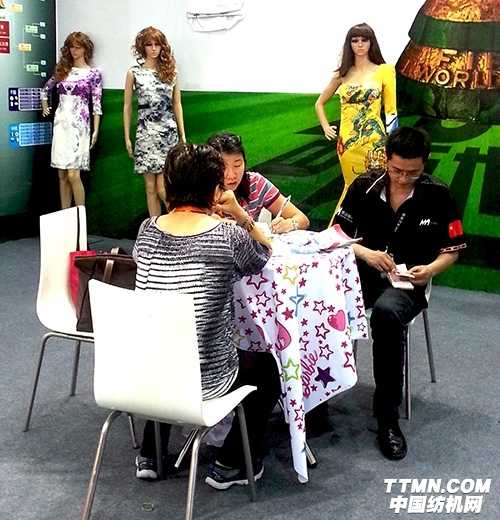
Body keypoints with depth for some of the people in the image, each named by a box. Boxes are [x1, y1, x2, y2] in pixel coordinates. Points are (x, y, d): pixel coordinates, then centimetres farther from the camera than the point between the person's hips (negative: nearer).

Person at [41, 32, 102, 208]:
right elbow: (46, 89, 29)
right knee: (62, 175, 6)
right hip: (61, 123, 4)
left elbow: (96, 103, -2)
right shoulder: (61, 69, 13)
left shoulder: (93, 73, 1)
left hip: (79, 124, -4)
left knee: (73, 175, -12)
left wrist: (96, 130, -7)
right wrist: (45, 107, 19)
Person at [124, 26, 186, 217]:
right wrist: (127, 138, 4)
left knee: (162, 188, -7)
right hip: (145, 134, 1)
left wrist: (183, 136, 9)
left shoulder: (170, 72, 7)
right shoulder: (134, 73, 4)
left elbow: (177, 105, 10)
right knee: (150, 187, 4)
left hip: (168, 132, -1)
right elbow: (127, 107, 7)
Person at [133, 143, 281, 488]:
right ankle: (231, 464, 30)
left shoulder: (148, 229, -2)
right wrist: (240, 214, 3)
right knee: (266, 366, 27)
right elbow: (265, 256, 6)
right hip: (205, 378, -4)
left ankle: (150, 455, 42)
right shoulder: (229, 237, -14)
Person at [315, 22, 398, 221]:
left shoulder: (384, 71, 2)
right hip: (347, 141, 3)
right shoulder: (342, 74, 10)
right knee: (352, 188, 9)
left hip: (373, 141, -2)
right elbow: (319, 103, 21)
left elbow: (391, 110, 2)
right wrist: (325, 127, 9)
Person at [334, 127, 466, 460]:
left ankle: (388, 415, -22)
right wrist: (367, 253, -15)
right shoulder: (365, 186, 1)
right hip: (365, 271, 2)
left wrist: (431, 269, -16)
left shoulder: (438, 195, -3)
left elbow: (452, 249, 5)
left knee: (387, 313, -38)